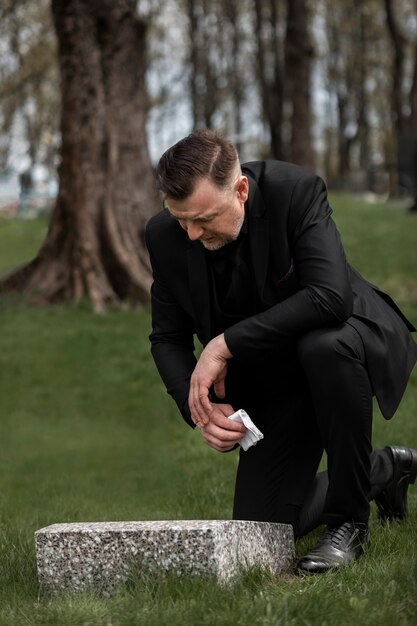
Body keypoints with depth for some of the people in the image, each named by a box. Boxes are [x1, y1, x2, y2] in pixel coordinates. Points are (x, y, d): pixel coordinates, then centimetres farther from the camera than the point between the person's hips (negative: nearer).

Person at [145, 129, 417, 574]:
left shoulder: (295, 191, -27)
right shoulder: (165, 235, -14)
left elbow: (330, 299, -38)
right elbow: (167, 338, -4)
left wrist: (226, 344, -37)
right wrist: (199, 410, -22)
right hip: (270, 378, 5)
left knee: (324, 347, -42)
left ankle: (349, 520, -21)